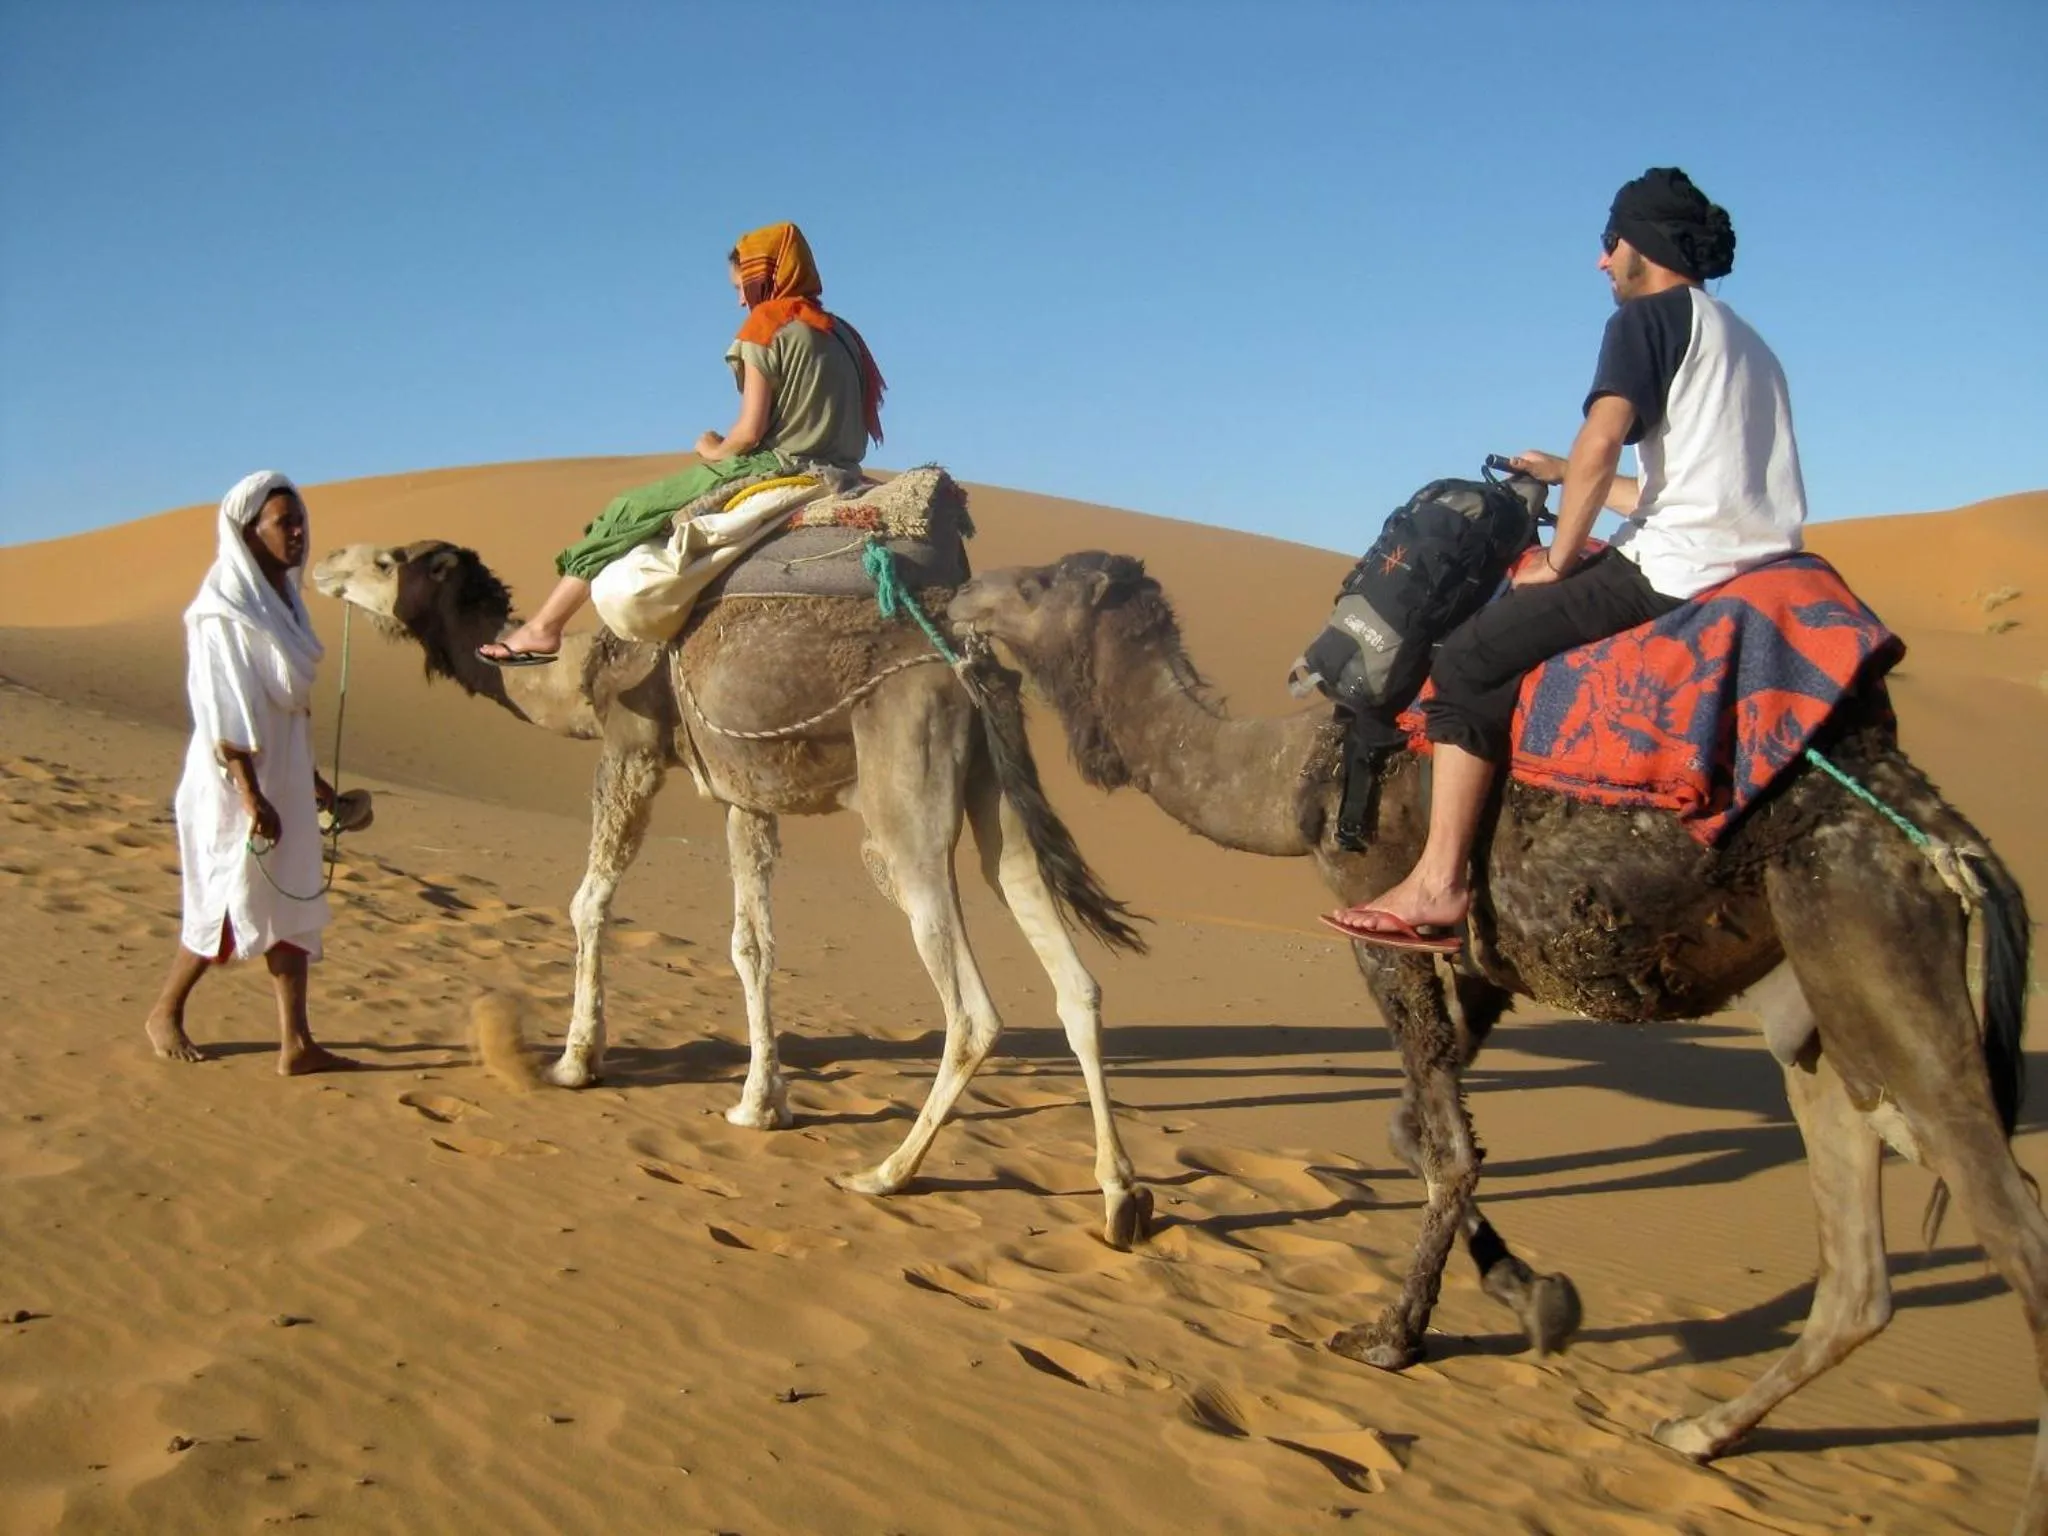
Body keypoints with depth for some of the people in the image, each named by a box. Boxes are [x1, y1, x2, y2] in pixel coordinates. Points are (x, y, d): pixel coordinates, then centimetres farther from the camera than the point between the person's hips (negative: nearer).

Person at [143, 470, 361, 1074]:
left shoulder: (281, 595, 9)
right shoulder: (223, 609, -16)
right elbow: (223, 707, -20)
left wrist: (308, 776, 19)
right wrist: (250, 793, -23)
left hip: (285, 770, 8)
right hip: (236, 774, -8)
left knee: (292, 901, 5)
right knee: (230, 902, 3)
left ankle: (296, 1044, 7)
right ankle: (165, 1013, 26)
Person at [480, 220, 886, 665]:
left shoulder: (768, 326, -6)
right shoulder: (842, 334, 16)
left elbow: (750, 431, -15)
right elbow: (861, 427, 14)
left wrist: (714, 451, 7)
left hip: (772, 470, -8)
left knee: (631, 510, 2)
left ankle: (544, 628, 5)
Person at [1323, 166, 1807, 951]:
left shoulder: (1650, 315, 0)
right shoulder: (1746, 344, 27)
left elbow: (1599, 443, -15)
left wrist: (1557, 563, -6)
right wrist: (1565, 474, 34)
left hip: (1677, 569, -10)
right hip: (1758, 566, 10)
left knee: (1470, 659, -8)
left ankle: (1438, 883, -14)